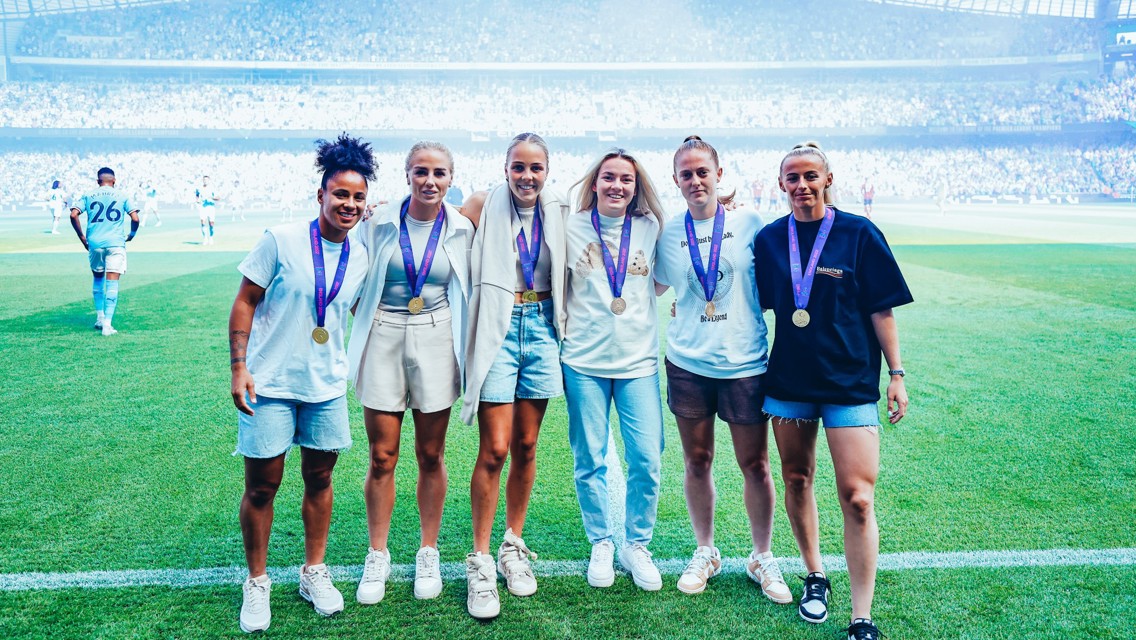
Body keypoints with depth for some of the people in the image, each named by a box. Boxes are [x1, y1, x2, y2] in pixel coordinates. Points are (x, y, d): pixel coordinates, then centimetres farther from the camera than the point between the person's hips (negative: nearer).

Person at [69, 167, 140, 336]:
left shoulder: (89, 196, 10)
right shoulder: (122, 195, 6)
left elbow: (73, 215, -2)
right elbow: (135, 218, -4)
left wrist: (82, 237, 7)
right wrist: (131, 234, 13)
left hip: (94, 243, 2)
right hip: (115, 243, -2)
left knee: (98, 278, 21)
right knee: (112, 283, -4)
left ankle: (99, 318, 23)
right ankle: (107, 324, -10)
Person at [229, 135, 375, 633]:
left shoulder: (360, 257, 2)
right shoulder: (281, 240, -11)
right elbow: (244, 302, -7)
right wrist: (238, 368, -12)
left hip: (327, 386, 4)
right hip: (269, 385, -4)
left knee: (319, 479, 13)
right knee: (262, 485, 5)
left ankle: (314, 573, 30)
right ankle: (256, 583, 23)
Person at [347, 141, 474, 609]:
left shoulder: (461, 230, 1)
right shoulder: (380, 223, -1)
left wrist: (464, 347, 6)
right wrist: (369, 319, 2)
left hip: (436, 342, 1)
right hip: (383, 341, 0)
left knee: (431, 456, 8)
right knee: (382, 456, 3)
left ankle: (428, 553, 24)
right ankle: (377, 556, 19)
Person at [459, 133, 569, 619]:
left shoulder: (558, 214, 7)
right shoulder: (485, 206, -2)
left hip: (541, 330, 3)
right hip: (497, 329, -3)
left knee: (526, 446, 9)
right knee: (495, 450, -7)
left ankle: (514, 546, 25)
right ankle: (480, 561, 6)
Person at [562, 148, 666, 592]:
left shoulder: (651, 228, 4)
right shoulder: (571, 228, 2)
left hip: (638, 360, 1)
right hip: (584, 360, -1)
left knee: (647, 459, -1)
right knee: (590, 460, 5)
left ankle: (636, 545, 20)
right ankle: (600, 544, 24)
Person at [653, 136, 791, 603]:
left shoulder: (748, 223, -2)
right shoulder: (669, 234, 3)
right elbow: (655, 286, 19)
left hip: (745, 363, -1)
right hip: (687, 363, 2)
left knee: (755, 464, 6)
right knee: (697, 462, 11)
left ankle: (762, 557, 26)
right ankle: (705, 553, 29)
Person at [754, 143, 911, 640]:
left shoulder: (859, 234, -5)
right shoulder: (769, 239, 4)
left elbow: (881, 309, -3)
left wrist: (896, 373, -4)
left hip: (850, 379, -3)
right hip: (788, 377, 4)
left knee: (857, 498, -6)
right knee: (796, 480, 13)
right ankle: (814, 577, 35)